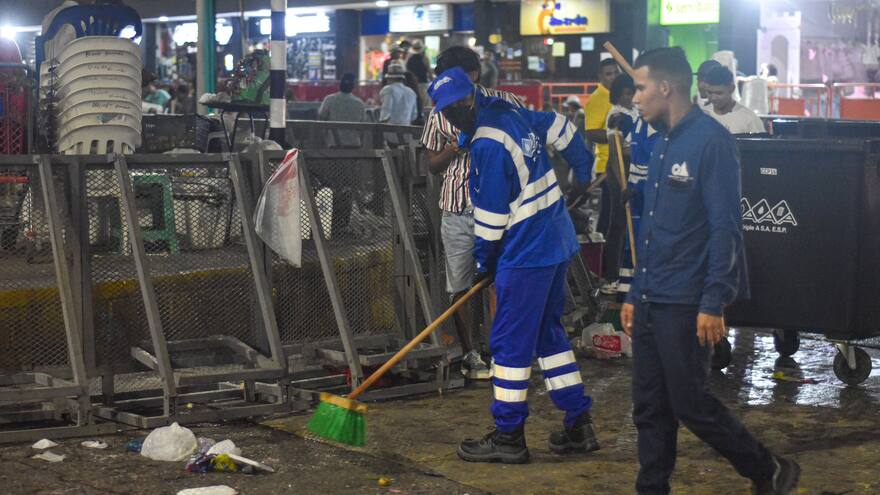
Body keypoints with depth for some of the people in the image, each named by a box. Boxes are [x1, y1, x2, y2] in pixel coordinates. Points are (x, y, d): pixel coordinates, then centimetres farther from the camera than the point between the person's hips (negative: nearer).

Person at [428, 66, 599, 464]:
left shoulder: (488, 144, -19)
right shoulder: (511, 114, 7)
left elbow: (491, 215, -15)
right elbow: (561, 129, 22)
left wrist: (486, 261, -1)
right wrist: (583, 173, 33)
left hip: (527, 251, -10)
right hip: (557, 240, 10)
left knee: (510, 340, -3)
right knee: (548, 331, 16)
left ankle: (508, 438, 3)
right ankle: (579, 426, 19)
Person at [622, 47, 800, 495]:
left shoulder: (710, 140, -14)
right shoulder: (662, 144, 13)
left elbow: (725, 227, -18)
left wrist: (714, 303, -21)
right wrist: (635, 294, 18)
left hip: (686, 305, -8)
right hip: (651, 302, 8)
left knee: (691, 404, 0)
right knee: (649, 408, 9)